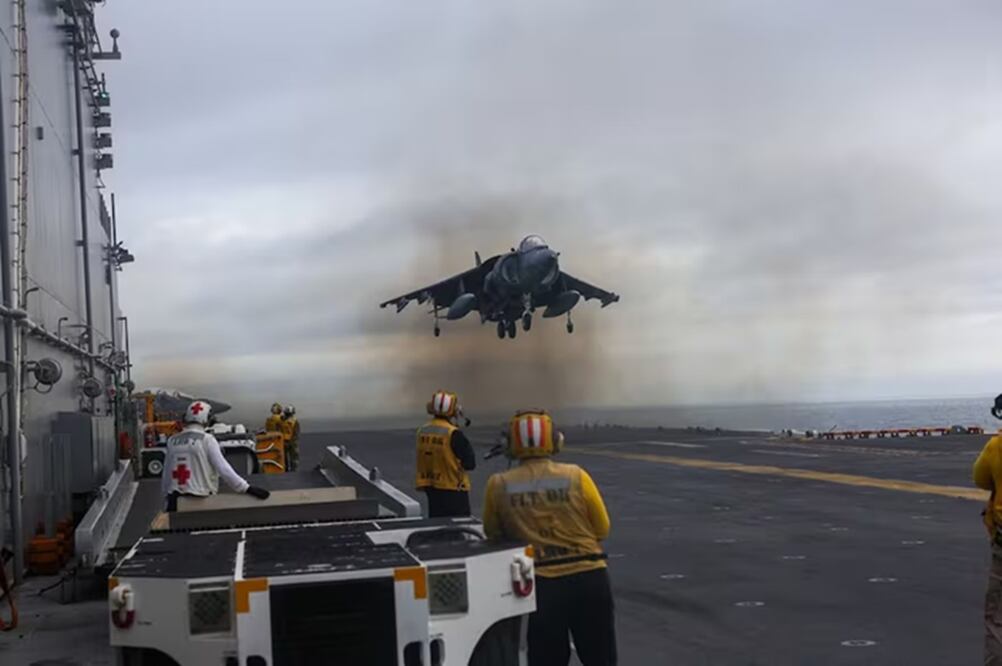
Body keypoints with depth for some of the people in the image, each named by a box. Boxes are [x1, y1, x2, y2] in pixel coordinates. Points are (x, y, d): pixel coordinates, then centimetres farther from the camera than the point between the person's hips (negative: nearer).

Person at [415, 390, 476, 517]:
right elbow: (470, 463, -13)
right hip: (453, 488, -6)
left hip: (431, 488, 6)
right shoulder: (453, 434, -19)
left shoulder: (422, 431, 0)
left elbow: (423, 460, 9)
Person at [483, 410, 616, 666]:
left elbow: (493, 535, 8)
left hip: (542, 584, 0)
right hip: (589, 577, 0)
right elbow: (602, 530, 3)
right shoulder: (577, 477, -7)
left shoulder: (499, 486, -6)